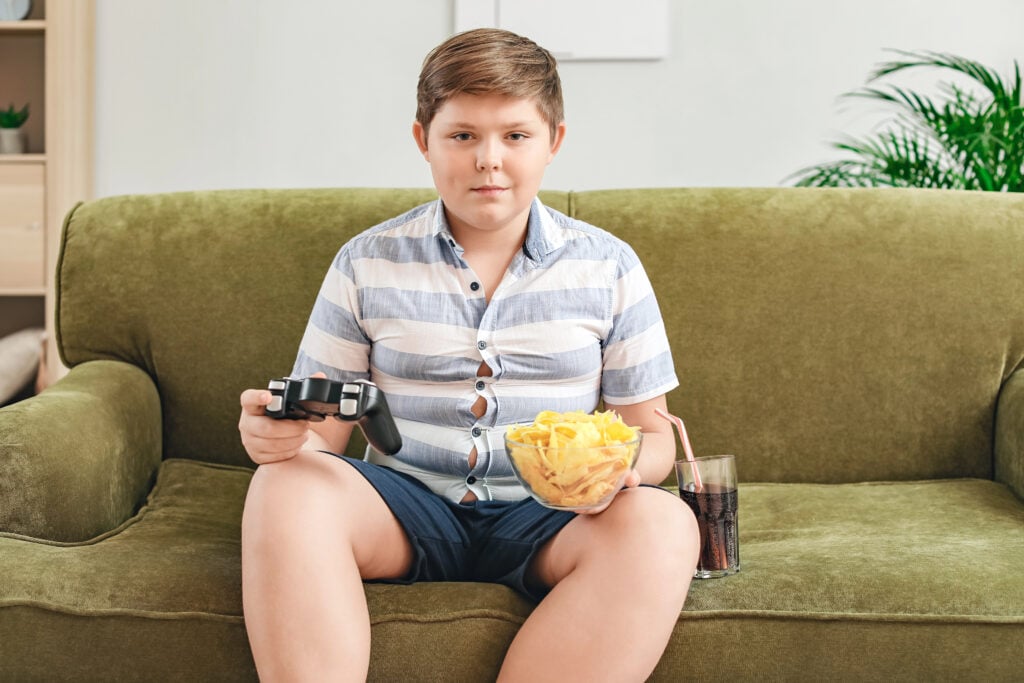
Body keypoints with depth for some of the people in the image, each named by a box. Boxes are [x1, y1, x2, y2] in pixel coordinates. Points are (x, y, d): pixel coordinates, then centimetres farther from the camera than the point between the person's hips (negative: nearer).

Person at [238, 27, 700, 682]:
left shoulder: (609, 267, 6)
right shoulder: (367, 263, 7)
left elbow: (654, 436, 8)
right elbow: (324, 427, 7)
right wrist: (283, 434, -18)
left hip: (545, 516, 0)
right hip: (405, 504, 0)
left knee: (664, 523, -32)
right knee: (285, 487, -30)